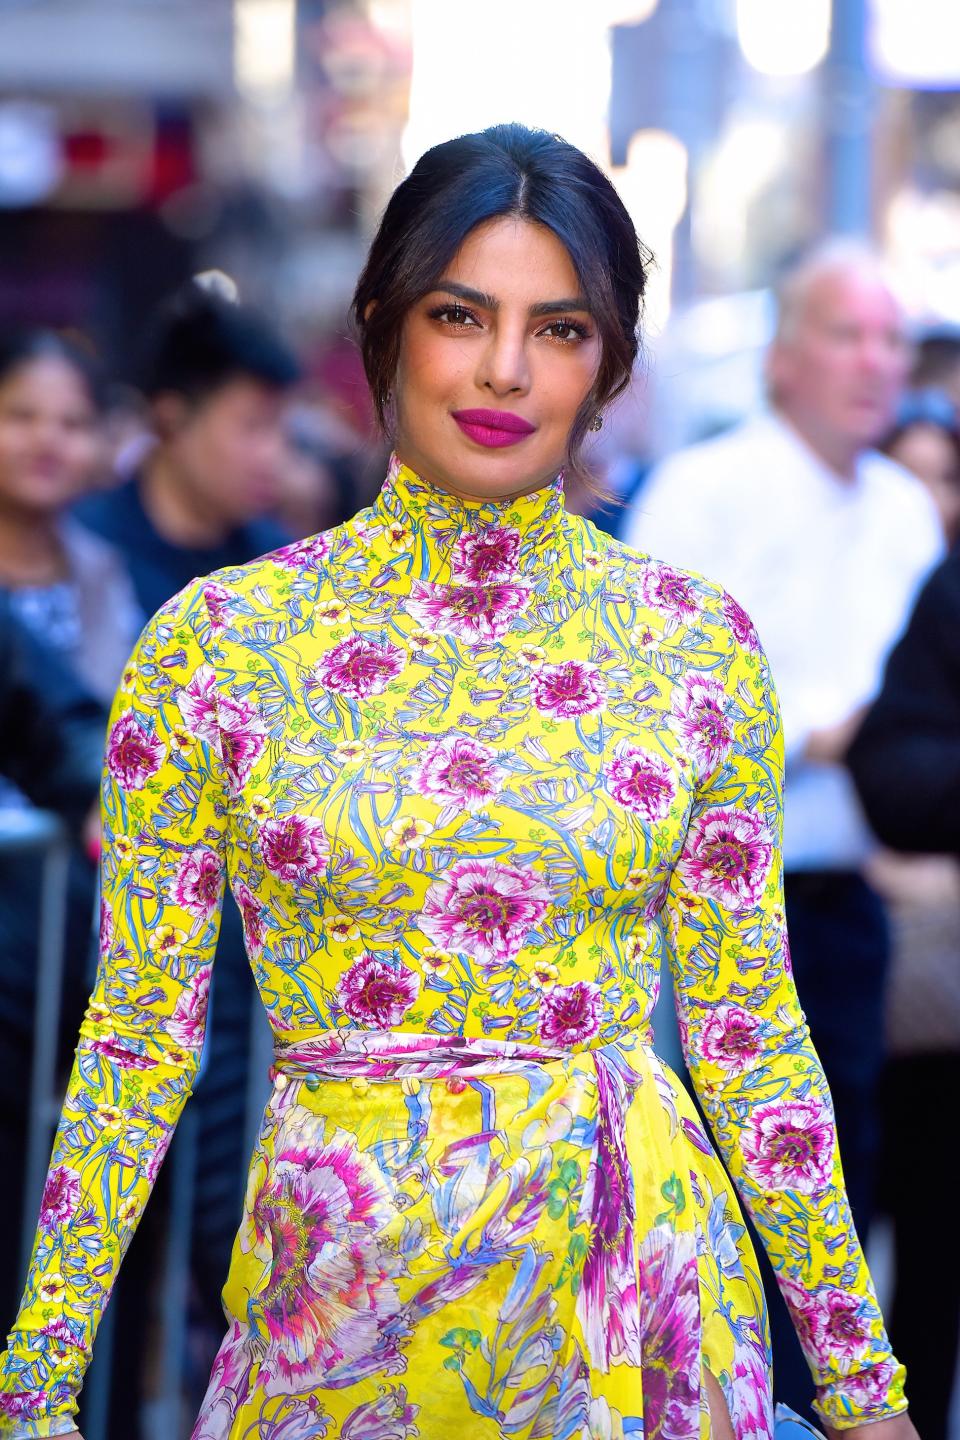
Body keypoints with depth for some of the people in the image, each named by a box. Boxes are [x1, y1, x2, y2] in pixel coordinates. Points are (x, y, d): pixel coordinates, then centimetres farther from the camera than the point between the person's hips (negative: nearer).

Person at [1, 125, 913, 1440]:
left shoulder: (699, 644, 0)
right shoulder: (218, 639, -5)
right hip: (337, 1281, -1)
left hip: (627, 1280, 1)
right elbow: (139, 1034, -1)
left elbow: (749, 1032, 4)